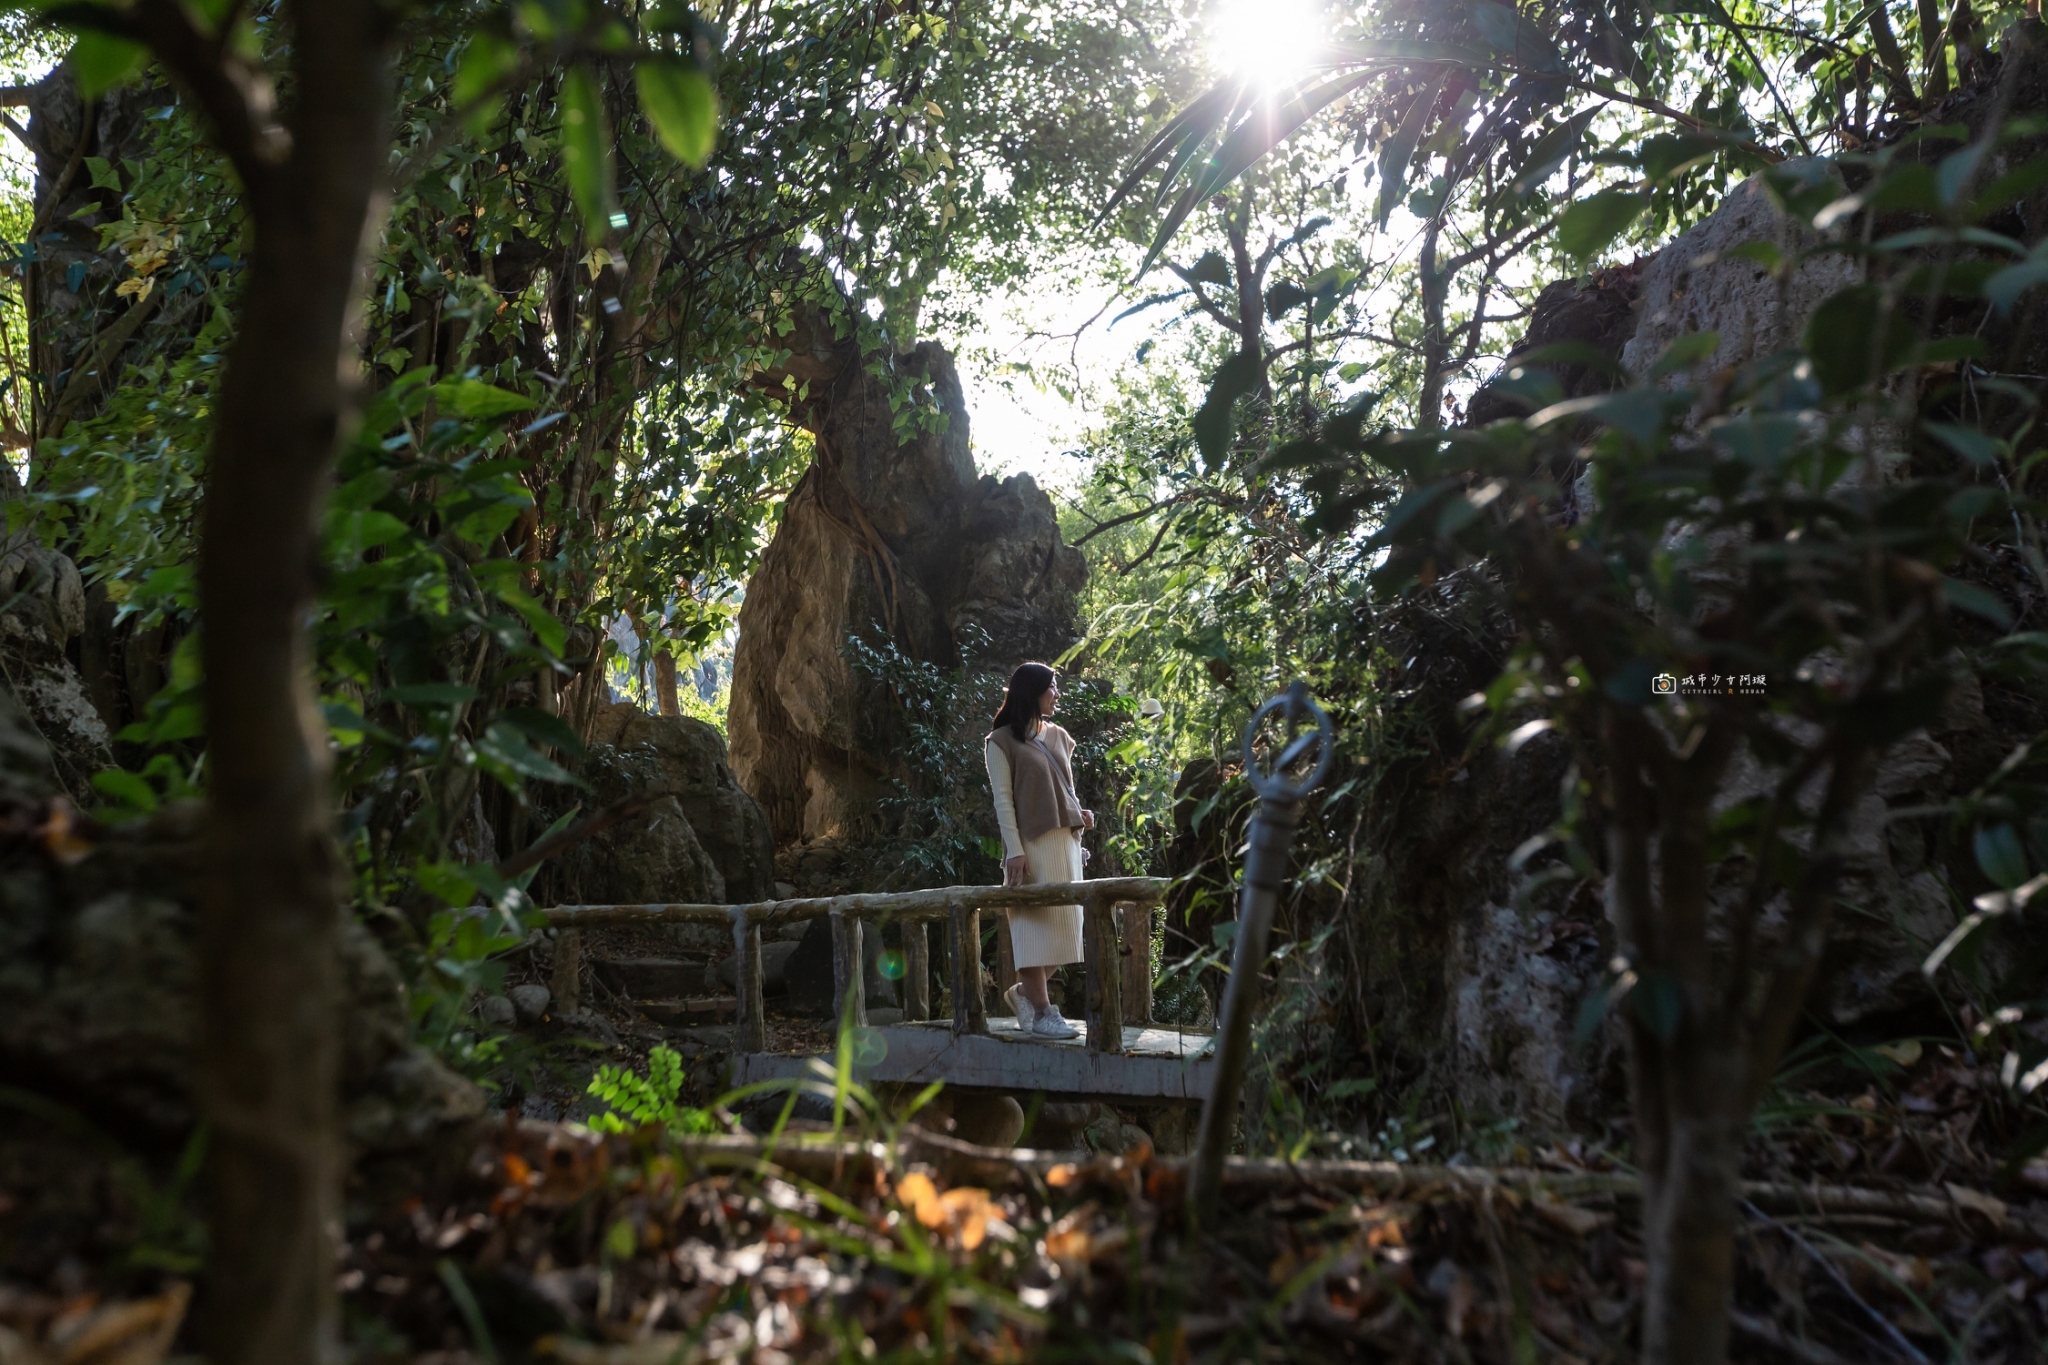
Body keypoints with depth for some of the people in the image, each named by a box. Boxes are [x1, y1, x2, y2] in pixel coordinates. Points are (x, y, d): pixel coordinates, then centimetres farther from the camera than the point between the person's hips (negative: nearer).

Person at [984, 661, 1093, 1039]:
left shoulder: (1059, 737, 17)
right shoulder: (1002, 741, -1)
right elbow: (1003, 799, -7)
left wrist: (1081, 814, 2)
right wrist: (1014, 850, -15)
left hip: (1065, 842, 7)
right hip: (1032, 844, -7)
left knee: (1064, 923, 6)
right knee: (1035, 922, -6)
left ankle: (1024, 991, 23)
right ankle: (1042, 1013, -2)